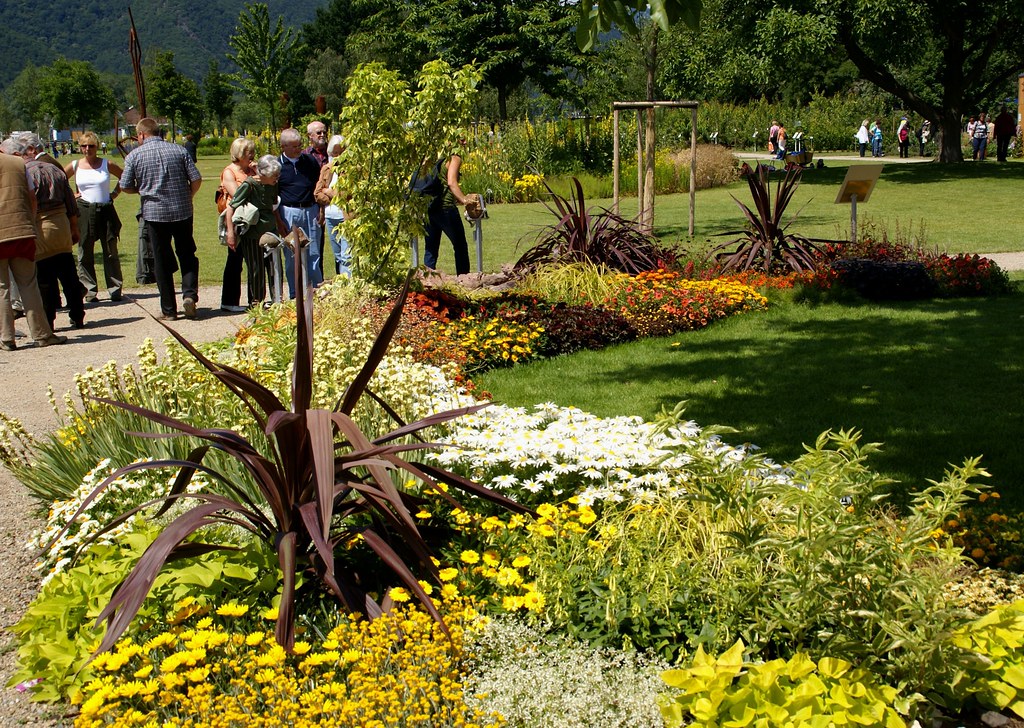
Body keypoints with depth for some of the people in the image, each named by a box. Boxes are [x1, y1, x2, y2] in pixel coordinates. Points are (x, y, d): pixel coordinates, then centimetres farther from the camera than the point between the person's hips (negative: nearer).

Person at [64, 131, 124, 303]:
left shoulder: (106, 164, 2)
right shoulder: (75, 166, 3)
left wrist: (115, 193, 5)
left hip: (106, 211, -1)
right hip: (84, 212, 1)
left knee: (111, 252, 1)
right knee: (85, 253, 1)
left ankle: (115, 289, 7)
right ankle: (89, 290, 7)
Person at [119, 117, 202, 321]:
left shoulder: (135, 155, -1)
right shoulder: (178, 150, 3)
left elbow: (125, 187, 1)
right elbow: (196, 179, -2)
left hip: (154, 213, -1)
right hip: (182, 212, 1)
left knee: (162, 261, 6)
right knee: (187, 256, 13)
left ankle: (168, 310, 9)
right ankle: (189, 294, -9)